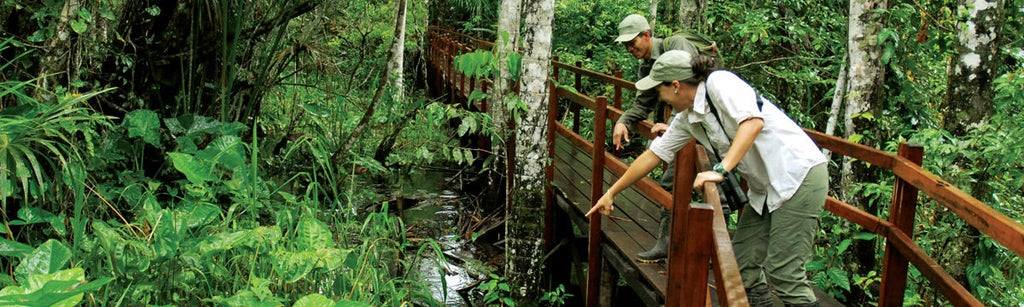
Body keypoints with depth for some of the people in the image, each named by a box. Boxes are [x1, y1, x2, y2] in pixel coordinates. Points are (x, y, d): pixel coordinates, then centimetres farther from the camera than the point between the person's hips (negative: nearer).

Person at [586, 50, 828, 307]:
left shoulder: (720, 83, -15)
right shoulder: (687, 119, 9)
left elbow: (753, 121, -30)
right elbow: (653, 155, 16)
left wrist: (721, 170, -36)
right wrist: (611, 193, 21)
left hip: (800, 175, -9)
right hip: (765, 189, 9)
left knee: (782, 273, -10)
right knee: (743, 264, 10)